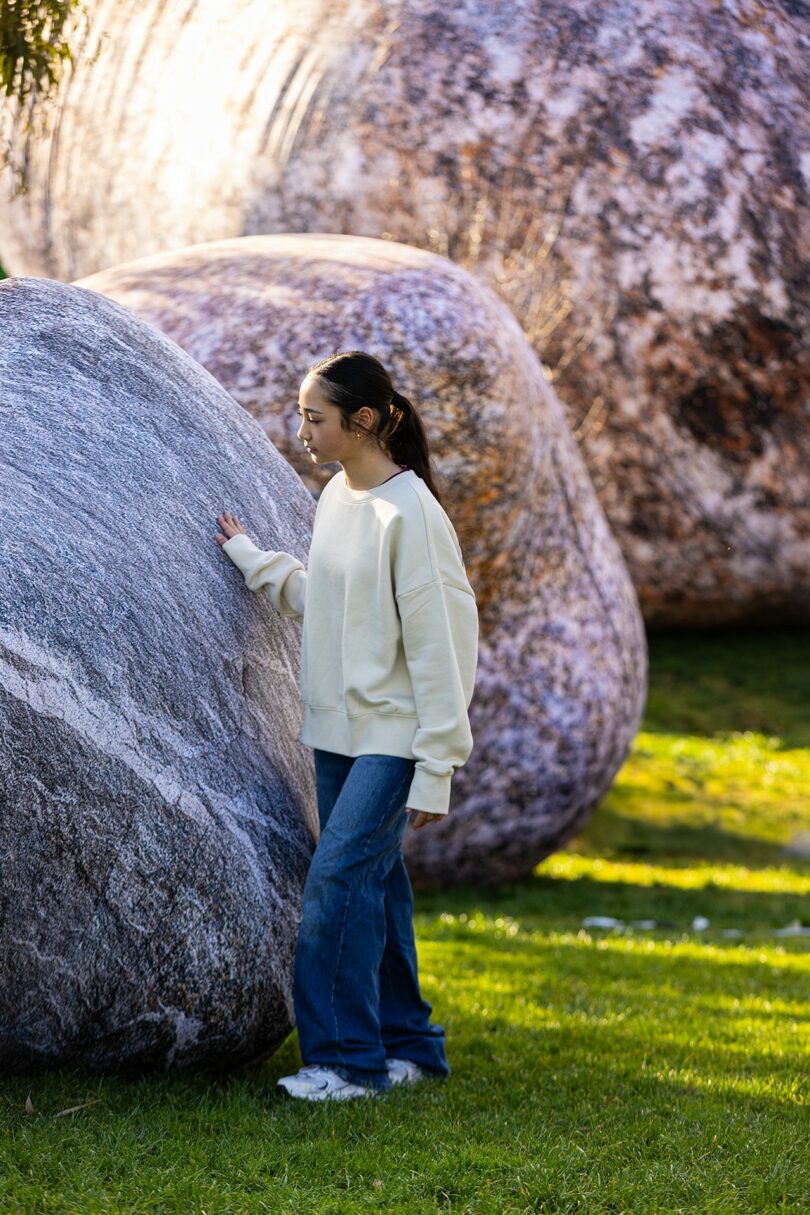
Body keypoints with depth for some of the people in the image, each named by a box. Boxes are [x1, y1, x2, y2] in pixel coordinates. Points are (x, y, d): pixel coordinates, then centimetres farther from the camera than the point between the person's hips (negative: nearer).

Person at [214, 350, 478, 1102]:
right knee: (372, 886, 10)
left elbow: (439, 645, -16)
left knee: (336, 879, -13)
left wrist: (435, 770, -16)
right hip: (339, 730, 8)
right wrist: (248, 558, 19)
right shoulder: (336, 496, 8)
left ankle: (347, 1059, -6)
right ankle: (407, 1047, 19)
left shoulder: (409, 513, -16)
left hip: (395, 736, -8)